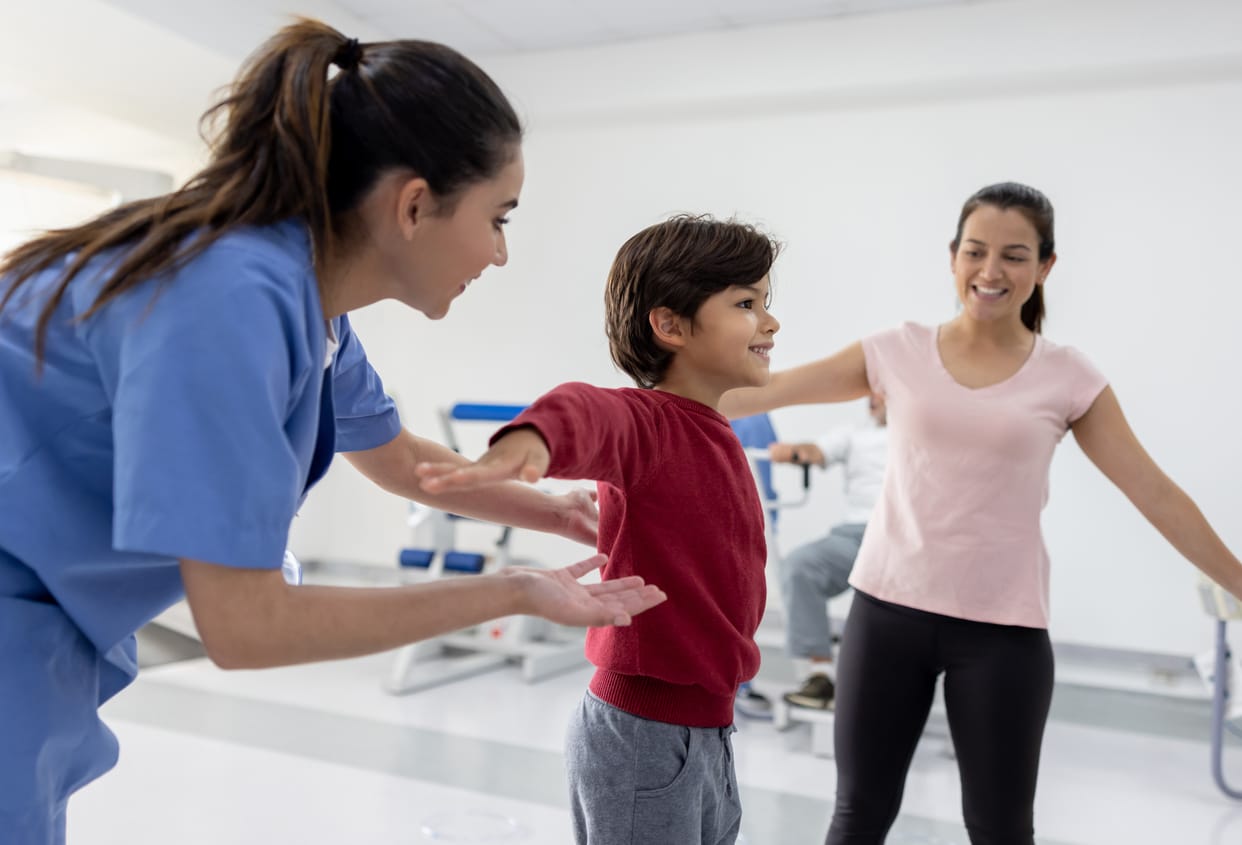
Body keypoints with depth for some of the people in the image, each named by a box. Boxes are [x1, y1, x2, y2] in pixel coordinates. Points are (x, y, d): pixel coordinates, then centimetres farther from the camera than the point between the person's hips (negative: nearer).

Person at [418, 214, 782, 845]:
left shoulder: (714, 437, 8)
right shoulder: (648, 421, -19)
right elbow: (593, 414, -43)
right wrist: (531, 439, -65)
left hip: (706, 728, 9)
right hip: (644, 736, -9)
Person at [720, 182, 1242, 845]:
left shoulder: (1066, 378, -2)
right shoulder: (899, 352, -1)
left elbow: (1156, 494, 2)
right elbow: (768, 392, 0)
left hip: (1003, 626, 0)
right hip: (889, 607, 1)